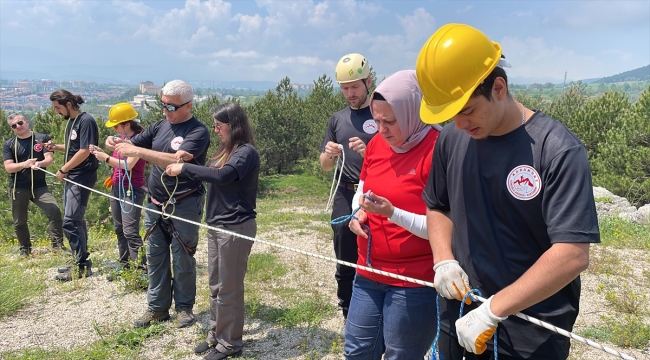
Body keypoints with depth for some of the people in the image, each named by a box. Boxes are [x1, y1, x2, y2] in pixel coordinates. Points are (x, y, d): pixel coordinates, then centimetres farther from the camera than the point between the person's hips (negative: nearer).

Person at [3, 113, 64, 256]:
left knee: (55, 211, -20)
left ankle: (58, 245, -11)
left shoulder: (42, 138, 3)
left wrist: (40, 163, -29)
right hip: (18, 188, 2)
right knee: (19, 222, 9)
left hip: (39, 186, -1)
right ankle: (25, 250, 27)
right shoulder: (8, 145, 5)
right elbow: (8, 167, -4)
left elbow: (50, 159, -6)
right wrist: (24, 164, -24)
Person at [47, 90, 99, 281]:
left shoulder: (86, 121, -14)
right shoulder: (71, 121, 14)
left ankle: (83, 265, -2)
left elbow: (84, 151, -20)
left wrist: (63, 169, -14)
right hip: (71, 176, 10)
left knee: (70, 222, -11)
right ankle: (81, 260, 22)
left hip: (82, 177, -10)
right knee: (76, 220, 13)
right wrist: (55, 147, 7)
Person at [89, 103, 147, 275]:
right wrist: (101, 152, 3)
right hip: (117, 188, 9)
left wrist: (106, 158, -14)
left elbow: (128, 165, -22)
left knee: (130, 232, -12)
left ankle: (140, 269, -9)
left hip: (132, 190, -9)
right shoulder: (122, 137, 11)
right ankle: (124, 266, 24)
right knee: (119, 229, 14)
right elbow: (117, 159, 16)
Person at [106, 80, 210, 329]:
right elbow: (132, 145, 11)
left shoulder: (198, 132, -14)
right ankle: (157, 308, 26)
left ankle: (184, 307, 23)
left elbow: (177, 161, -28)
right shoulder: (161, 126, 7)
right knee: (155, 258, 13)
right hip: (155, 204, 7)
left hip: (184, 206, -6)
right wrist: (117, 143, -13)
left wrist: (136, 151, -32)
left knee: (182, 259, 6)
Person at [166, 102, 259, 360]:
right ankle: (216, 336, 31)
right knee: (216, 286, 17)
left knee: (229, 288, 2)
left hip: (236, 227, -9)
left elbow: (222, 176, -30)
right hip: (216, 225, 9)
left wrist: (185, 168, -24)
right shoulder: (226, 150, 14)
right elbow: (211, 174, 16)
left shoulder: (246, 152, -15)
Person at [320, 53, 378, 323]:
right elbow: (325, 166, 15)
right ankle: (349, 320, 27)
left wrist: (369, 152, -21)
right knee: (345, 266, 12)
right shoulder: (337, 119, 12)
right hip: (345, 198, 5)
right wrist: (329, 154, -8)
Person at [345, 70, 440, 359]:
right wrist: (357, 213, -3)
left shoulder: (437, 151, -19)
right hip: (369, 272, 7)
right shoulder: (377, 144, 3)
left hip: (415, 282, -7)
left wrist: (393, 213, -30)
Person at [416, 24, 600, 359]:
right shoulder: (451, 139, -3)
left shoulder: (559, 151, -18)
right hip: (459, 316, 5)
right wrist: (444, 259, -6)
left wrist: (492, 310, -22)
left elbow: (573, 255, -22)